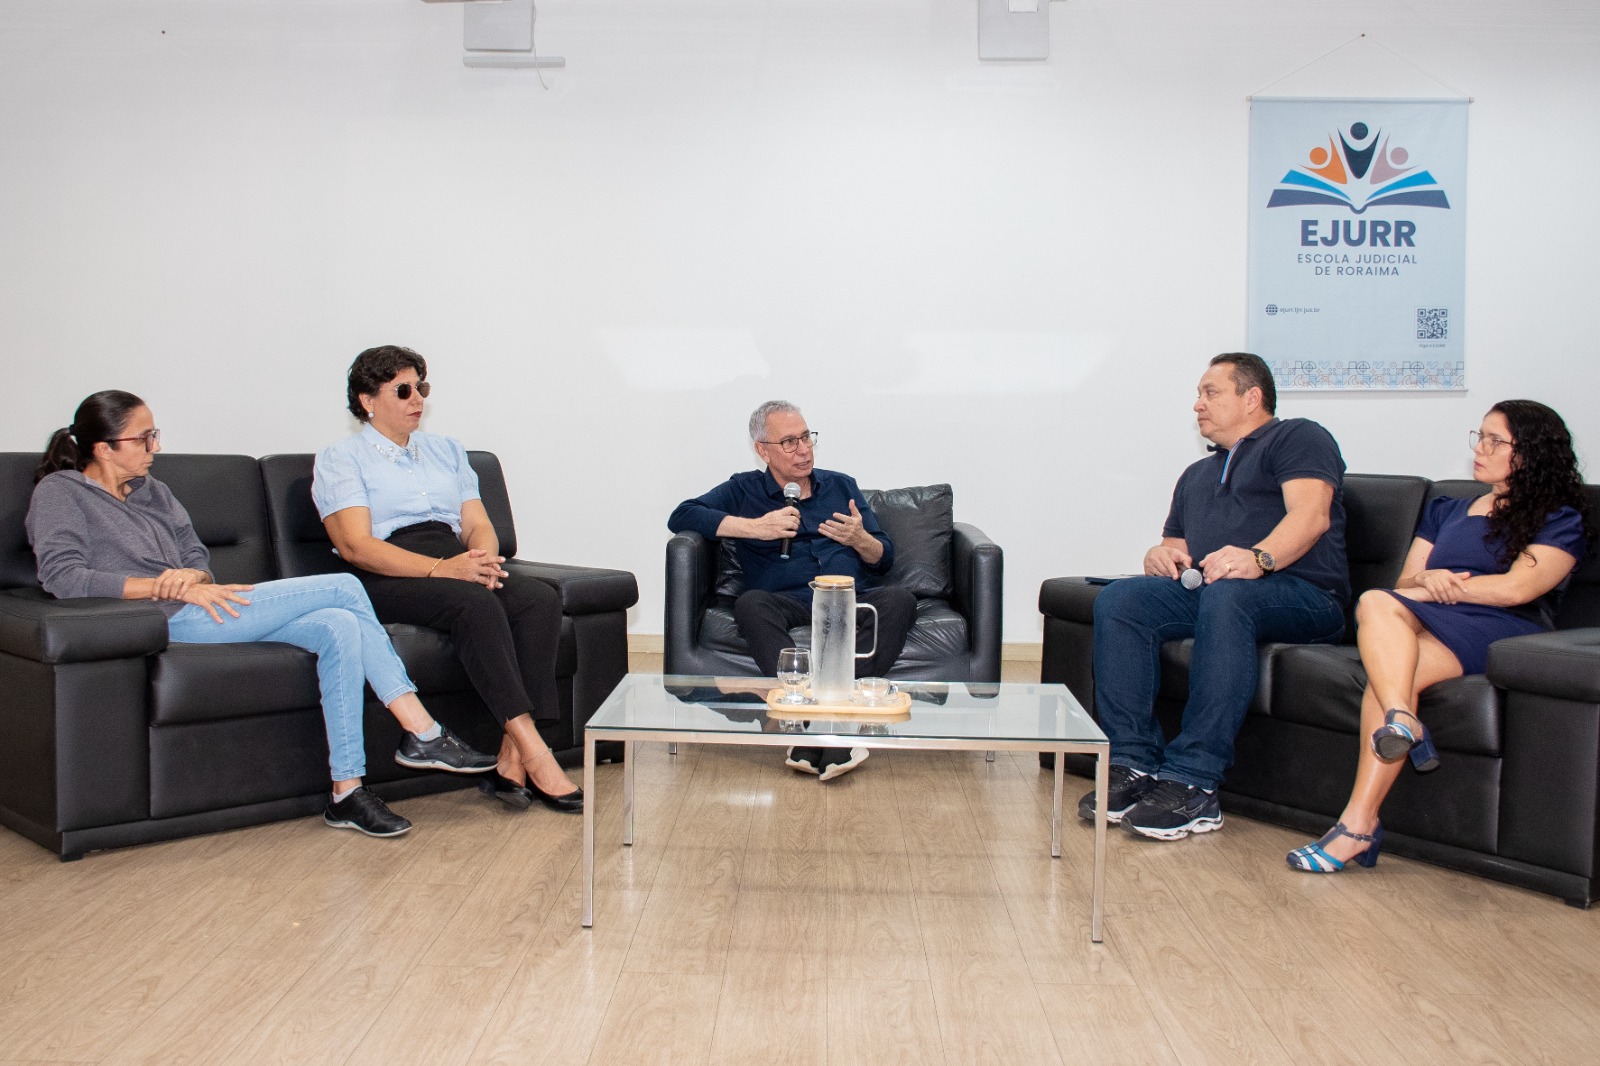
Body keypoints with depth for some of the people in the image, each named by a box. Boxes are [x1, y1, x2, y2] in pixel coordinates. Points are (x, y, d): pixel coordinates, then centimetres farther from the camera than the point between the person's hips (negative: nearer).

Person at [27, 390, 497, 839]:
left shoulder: (154, 493, 26)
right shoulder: (59, 493, 5)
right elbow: (62, 576, -12)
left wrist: (189, 577, -8)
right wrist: (167, 587, -18)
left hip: (203, 614, 7)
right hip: (165, 624, -7)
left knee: (338, 627, -20)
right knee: (342, 587, -16)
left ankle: (347, 792, -20)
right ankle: (423, 732, -13)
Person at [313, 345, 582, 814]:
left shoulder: (446, 450, 26)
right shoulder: (340, 458, 8)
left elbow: (479, 524, 16)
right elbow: (355, 545, -7)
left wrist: (483, 559, -10)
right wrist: (440, 569, -21)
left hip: (457, 563, 5)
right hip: (387, 578, -5)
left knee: (540, 598, -26)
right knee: (475, 602, -36)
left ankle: (513, 758, -32)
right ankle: (536, 755, -38)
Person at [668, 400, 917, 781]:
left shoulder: (841, 485, 25)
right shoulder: (744, 489, 18)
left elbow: (884, 560, 23)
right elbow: (681, 516, 2)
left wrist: (860, 539, -1)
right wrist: (755, 527, -5)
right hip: (788, 604, -2)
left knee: (899, 600, -30)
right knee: (750, 604, -35)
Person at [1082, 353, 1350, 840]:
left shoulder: (1298, 437, 10)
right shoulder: (1196, 475, 33)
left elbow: (1311, 515, -9)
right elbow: (1175, 546, 28)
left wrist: (1258, 557, -29)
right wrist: (1161, 554, 1)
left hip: (1302, 595, -6)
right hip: (1205, 592, 6)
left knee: (1224, 597, -39)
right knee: (1118, 599, -20)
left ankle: (1193, 783, -40)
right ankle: (1134, 763, -28)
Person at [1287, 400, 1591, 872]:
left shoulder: (1561, 521, 13)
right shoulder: (1445, 510, 31)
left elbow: (1516, 589, -5)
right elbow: (1405, 582, 20)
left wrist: (1436, 587, -1)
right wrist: (1427, 581, -4)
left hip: (1499, 634, -5)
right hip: (1424, 624, 5)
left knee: (1384, 672, -34)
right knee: (1377, 604, -32)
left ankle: (1358, 823, -42)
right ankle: (1404, 722, -53)